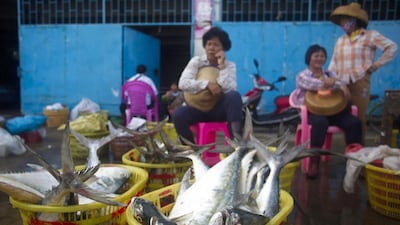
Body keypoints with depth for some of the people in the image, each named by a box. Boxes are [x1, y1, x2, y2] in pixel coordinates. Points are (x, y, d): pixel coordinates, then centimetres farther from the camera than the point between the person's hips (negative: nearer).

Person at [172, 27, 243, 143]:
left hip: (220, 108, 0)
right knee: (178, 114, -29)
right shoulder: (196, 61, 0)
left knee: (234, 95, -32)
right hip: (198, 108, 1)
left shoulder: (230, 65, -1)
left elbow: (229, 89, -18)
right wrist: (207, 84, -26)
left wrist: (222, 66, -19)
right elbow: (182, 83, -16)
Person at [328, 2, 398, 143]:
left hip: (359, 83, -5)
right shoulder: (340, 41, 19)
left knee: (358, 118, -3)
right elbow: (334, 64, 15)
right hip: (341, 84, 5)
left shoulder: (370, 35, 4)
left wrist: (375, 65, -8)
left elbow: (392, 48, -4)